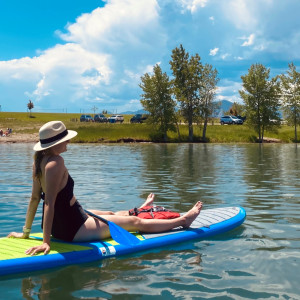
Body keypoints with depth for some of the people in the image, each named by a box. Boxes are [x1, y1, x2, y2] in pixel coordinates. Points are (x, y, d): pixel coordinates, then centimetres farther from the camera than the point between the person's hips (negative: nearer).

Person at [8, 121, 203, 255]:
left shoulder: (39, 160, 2)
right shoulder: (55, 162, -26)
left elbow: (35, 198, 6)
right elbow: (49, 202, -28)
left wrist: (26, 232, 11)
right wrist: (46, 242, -27)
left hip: (60, 224, 9)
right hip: (72, 229, -9)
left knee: (110, 215, 34)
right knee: (135, 222, 5)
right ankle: (183, 220, 20)